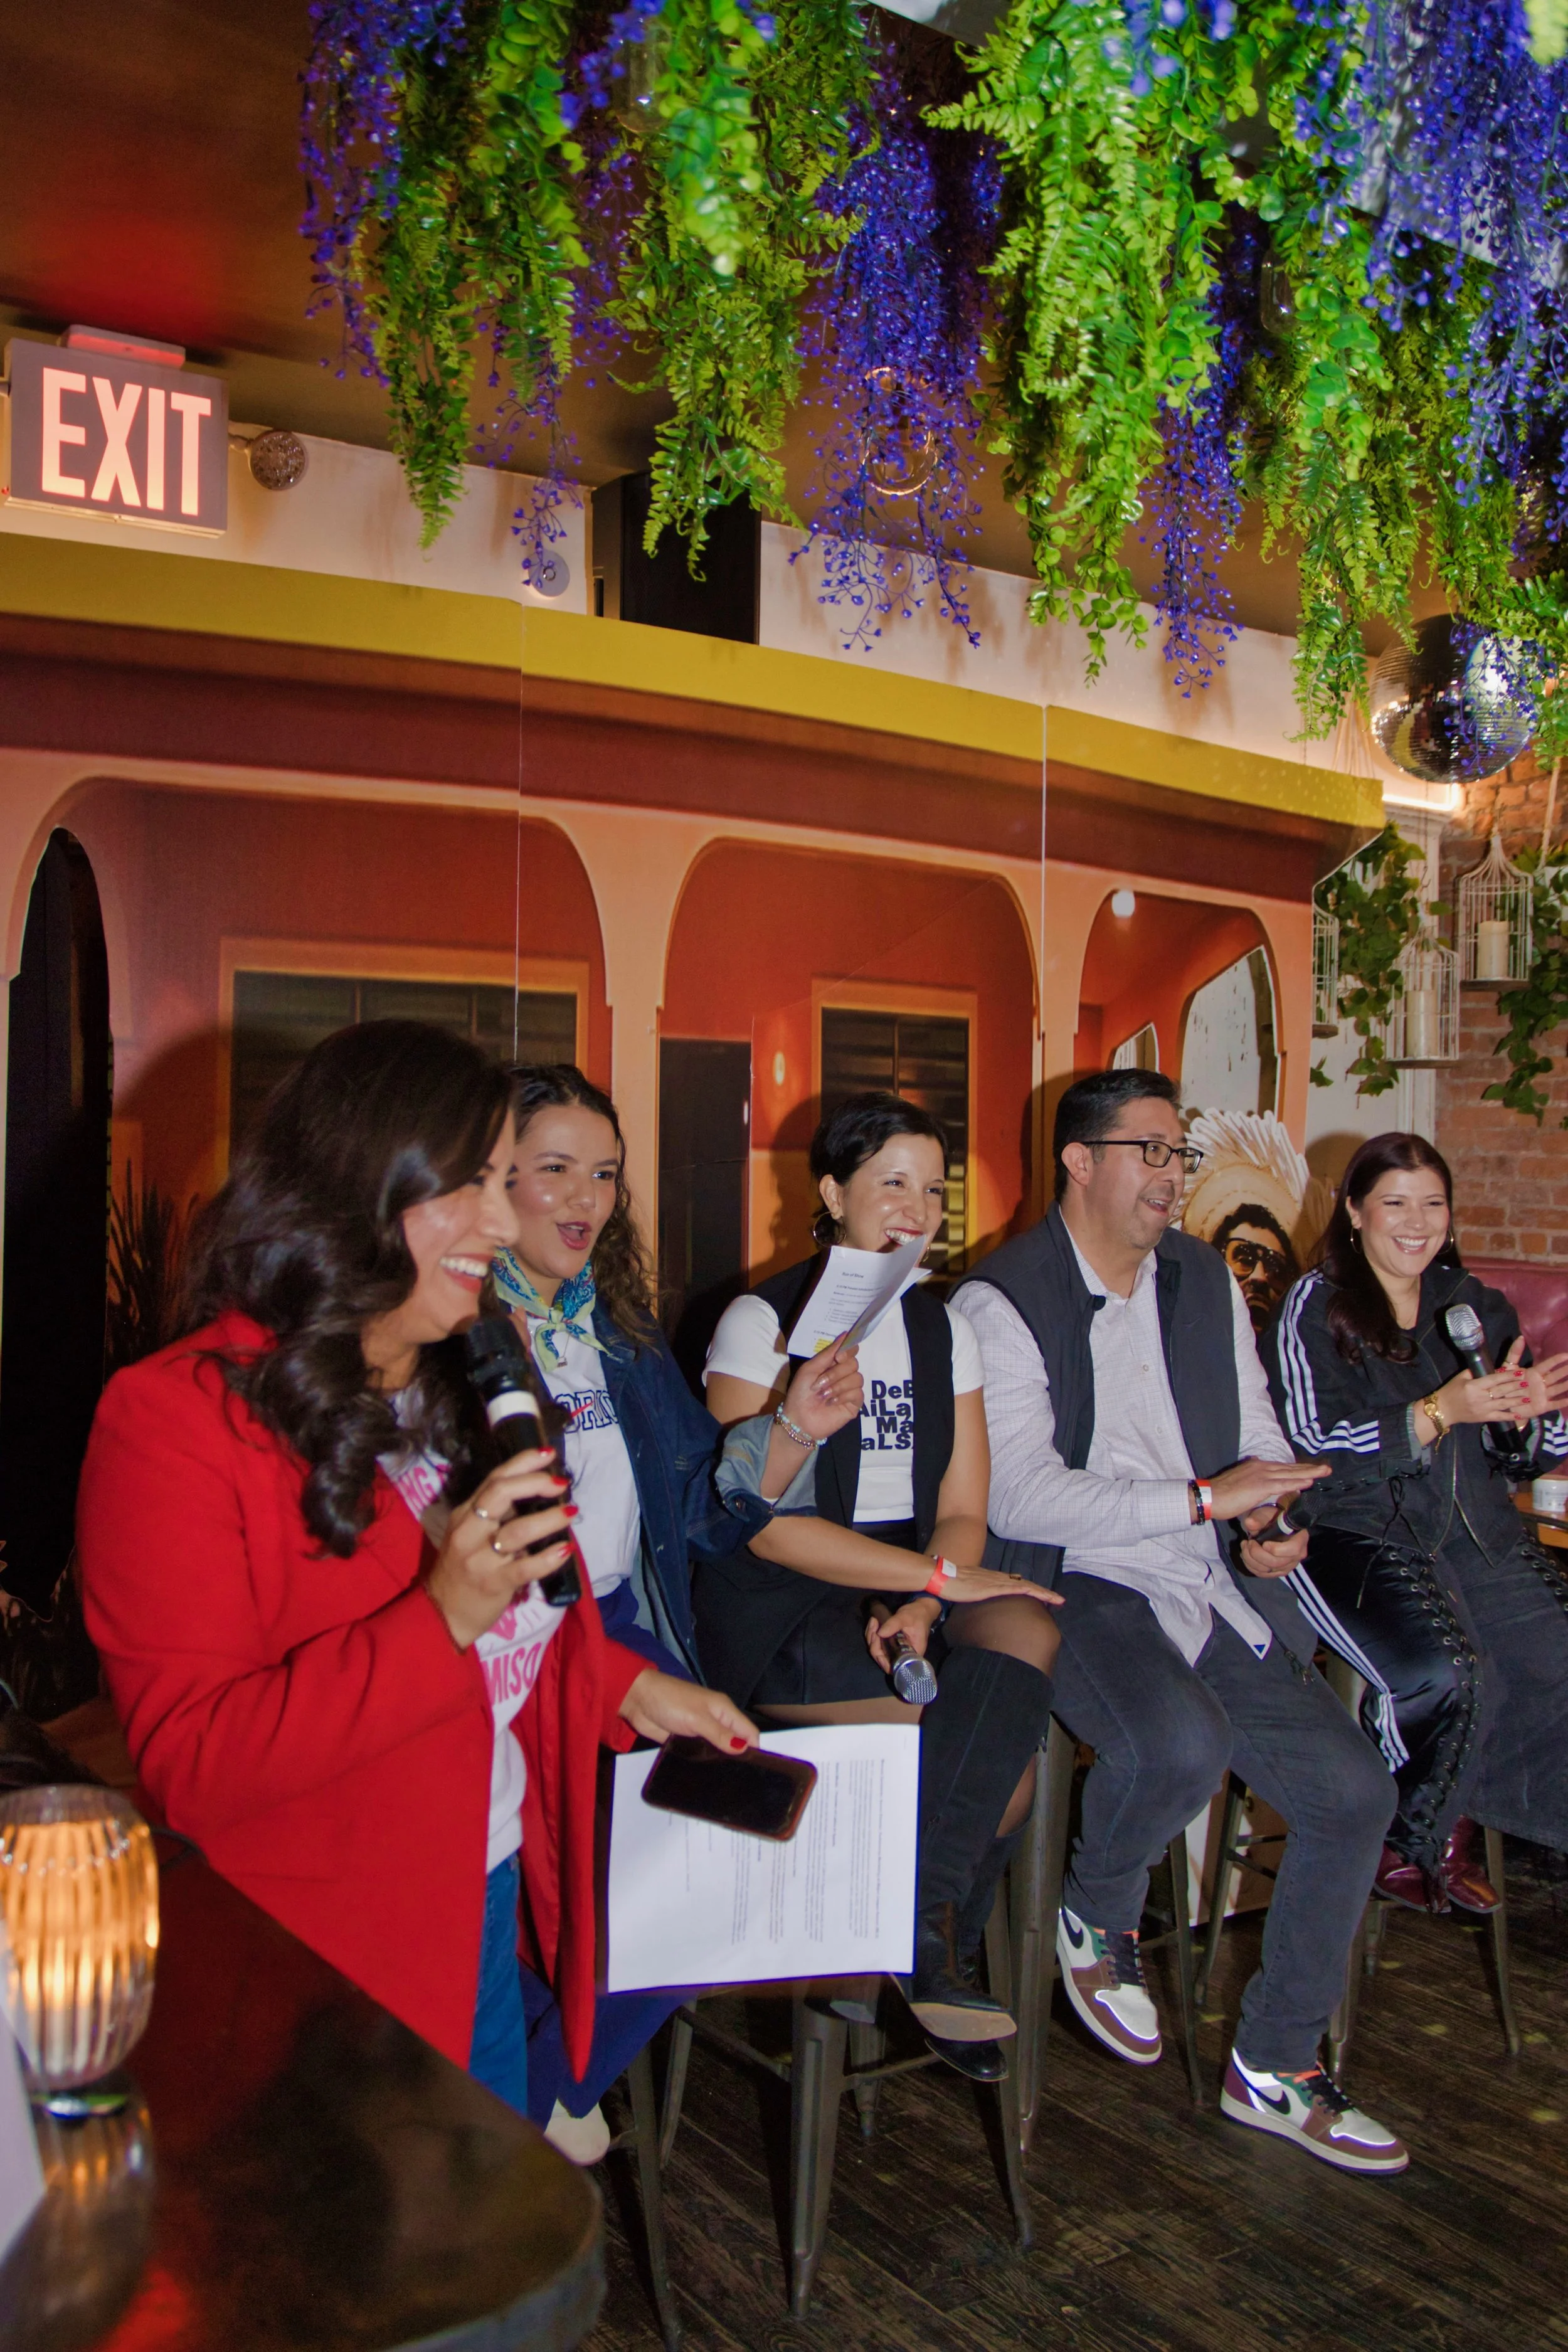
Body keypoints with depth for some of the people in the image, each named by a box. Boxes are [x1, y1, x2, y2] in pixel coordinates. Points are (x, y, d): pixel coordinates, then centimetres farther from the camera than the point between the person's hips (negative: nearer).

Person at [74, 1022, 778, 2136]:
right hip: (315, 1964, -7)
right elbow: (190, 1765, -23)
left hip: (490, 1913, 7)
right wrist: (442, 1618, -32)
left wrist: (630, 1687, 4)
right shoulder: (174, 1418, -18)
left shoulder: (466, 1391, 8)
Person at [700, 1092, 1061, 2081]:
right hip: (777, 1599, -5)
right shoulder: (763, 1322, -3)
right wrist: (939, 1575, -15)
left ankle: (926, 1926, -15)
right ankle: (933, 1945, -5)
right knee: (1005, 1753, -26)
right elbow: (760, 1521, -12)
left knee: (1025, 1630, -28)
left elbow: (963, 1512, 8)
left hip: (913, 1580, 6)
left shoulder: (945, 1330, 15)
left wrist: (924, 1605, -14)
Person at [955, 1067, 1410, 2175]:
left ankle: (1276, 2065, 16)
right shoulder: (1002, 1302, -9)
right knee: (1182, 1745, -33)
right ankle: (1098, 1922, 2)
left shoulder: (1205, 1278, 13)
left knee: (1356, 1791, -4)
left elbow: (1259, 1432, 18)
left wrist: (1273, 1515, -5)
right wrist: (1204, 1497, -21)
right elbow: (1018, 1498, -19)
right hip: (1077, 1587, -6)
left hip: (1217, 1587, 7)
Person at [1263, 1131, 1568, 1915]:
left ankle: (1450, 1822, 7)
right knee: (1446, 1672, -30)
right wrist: (1441, 1413, -17)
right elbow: (1310, 1445, -10)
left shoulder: (1474, 1305, 18)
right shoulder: (1317, 1306, 3)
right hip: (1357, 1532, -5)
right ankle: (1405, 1841, 1)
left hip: (1478, 1529, 5)